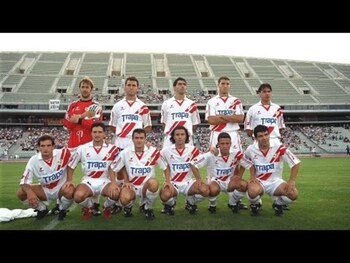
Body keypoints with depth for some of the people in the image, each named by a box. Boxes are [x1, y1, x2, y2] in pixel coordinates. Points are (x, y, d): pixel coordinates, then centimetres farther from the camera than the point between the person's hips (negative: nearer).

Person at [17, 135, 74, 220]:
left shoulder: (62, 153, -22)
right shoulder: (34, 161, -15)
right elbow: (24, 181, -15)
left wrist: (69, 180, -14)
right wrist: (29, 192, -36)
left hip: (61, 188, -3)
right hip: (45, 190, 3)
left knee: (69, 191, -37)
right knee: (21, 193, -17)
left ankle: (62, 210, 0)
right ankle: (42, 209, 10)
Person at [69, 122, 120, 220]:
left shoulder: (112, 149, -3)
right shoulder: (82, 148, 1)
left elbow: (112, 168, -2)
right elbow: (71, 166, 10)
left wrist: (113, 183, -18)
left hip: (105, 181, 0)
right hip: (88, 181, 1)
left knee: (115, 193, -32)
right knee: (78, 196, -31)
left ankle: (107, 207, 7)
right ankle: (88, 207, 9)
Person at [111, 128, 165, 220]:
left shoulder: (153, 152, -9)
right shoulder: (125, 152, -7)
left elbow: (166, 167, 3)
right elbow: (113, 169, 2)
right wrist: (126, 181, -7)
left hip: (147, 185, 0)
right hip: (132, 185, 0)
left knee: (153, 183, -35)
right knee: (125, 199, -32)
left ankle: (147, 207, -2)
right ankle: (128, 206, 12)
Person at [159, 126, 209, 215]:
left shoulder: (193, 150, -3)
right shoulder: (166, 151, -2)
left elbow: (194, 167, -9)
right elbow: (166, 168, 3)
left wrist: (199, 180, -26)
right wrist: (167, 181, -13)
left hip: (188, 182, 1)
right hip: (173, 183, -1)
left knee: (205, 190, -26)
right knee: (165, 195, -33)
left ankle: (190, 203, 10)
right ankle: (170, 204, 9)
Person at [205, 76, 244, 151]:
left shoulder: (236, 101, 9)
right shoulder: (212, 101, 5)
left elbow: (240, 118, -4)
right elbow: (211, 120, -9)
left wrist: (221, 116, -10)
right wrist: (232, 118, -8)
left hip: (233, 135, 1)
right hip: (217, 135, -1)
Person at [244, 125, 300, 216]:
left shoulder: (279, 148, -14)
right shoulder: (250, 150, -8)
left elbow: (295, 163, -10)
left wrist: (291, 181, -19)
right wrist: (252, 176, -3)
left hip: (275, 181, 1)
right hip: (259, 181, 0)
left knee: (293, 194, -26)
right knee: (253, 192, -36)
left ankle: (278, 204, 10)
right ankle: (255, 205, 3)